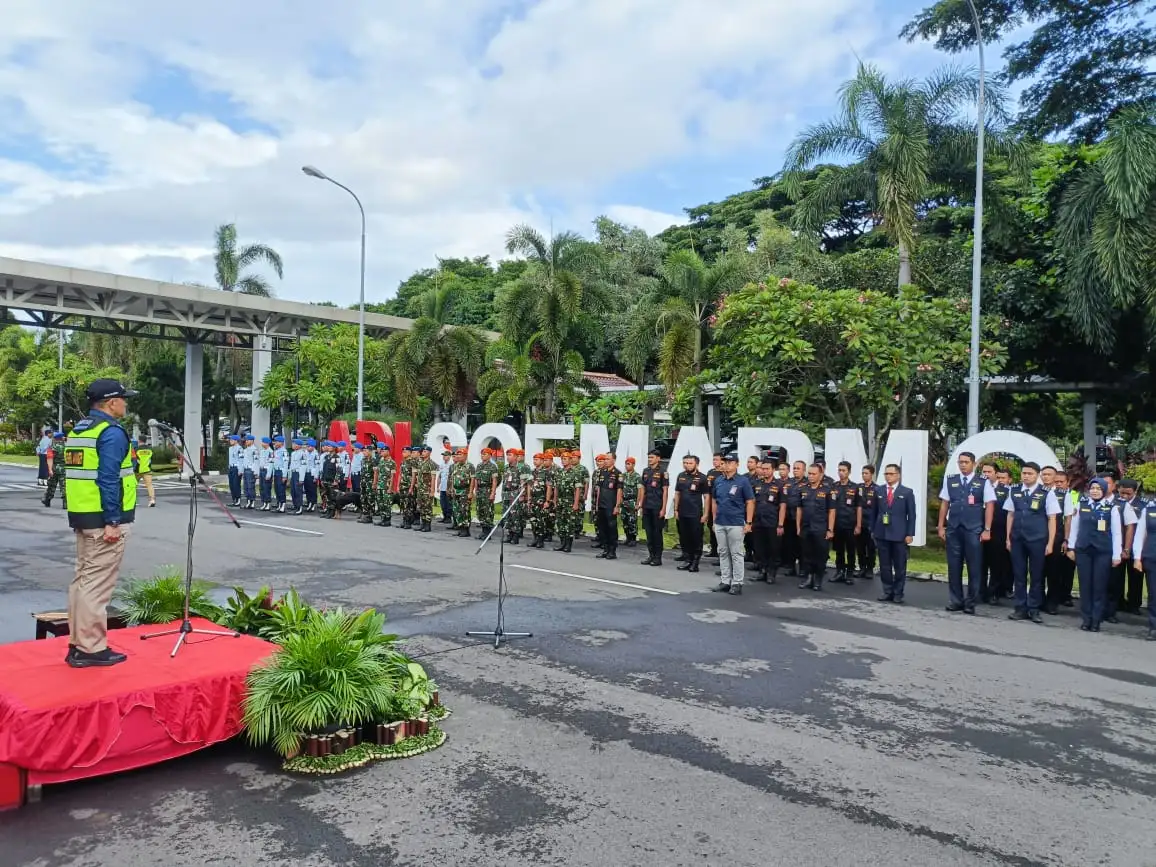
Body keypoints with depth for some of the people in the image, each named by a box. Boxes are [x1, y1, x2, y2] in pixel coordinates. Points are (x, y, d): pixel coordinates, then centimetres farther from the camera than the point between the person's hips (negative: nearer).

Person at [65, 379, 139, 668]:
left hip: (82, 515, 10)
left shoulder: (78, 429, 15)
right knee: (97, 584, -5)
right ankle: (91, 649, 0)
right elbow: (109, 479, -21)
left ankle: (78, 643, 22)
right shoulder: (111, 432, -14)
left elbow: (80, 473, 18)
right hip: (104, 519, -9)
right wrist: (112, 521, -21)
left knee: (82, 579, 15)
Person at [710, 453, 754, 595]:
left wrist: (749, 522, -10)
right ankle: (725, 581, 20)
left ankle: (737, 583, 7)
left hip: (736, 524, -5)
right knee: (723, 553, 11)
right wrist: (715, 519, 11)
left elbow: (750, 502, -6)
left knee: (736, 554, 0)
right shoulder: (718, 480, 8)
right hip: (720, 523, 5)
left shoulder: (743, 481, -6)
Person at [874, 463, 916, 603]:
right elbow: (874, 512, 10)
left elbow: (911, 515, -1)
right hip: (882, 534, 2)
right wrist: (873, 530, 6)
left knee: (900, 566, 4)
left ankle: (898, 593, 14)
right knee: (884, 565, 6)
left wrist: (910, 534, -7)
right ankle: (887, 591, 16)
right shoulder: (878, 491, 8)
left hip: (900, 535, -2)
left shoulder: (907, 492, 1)